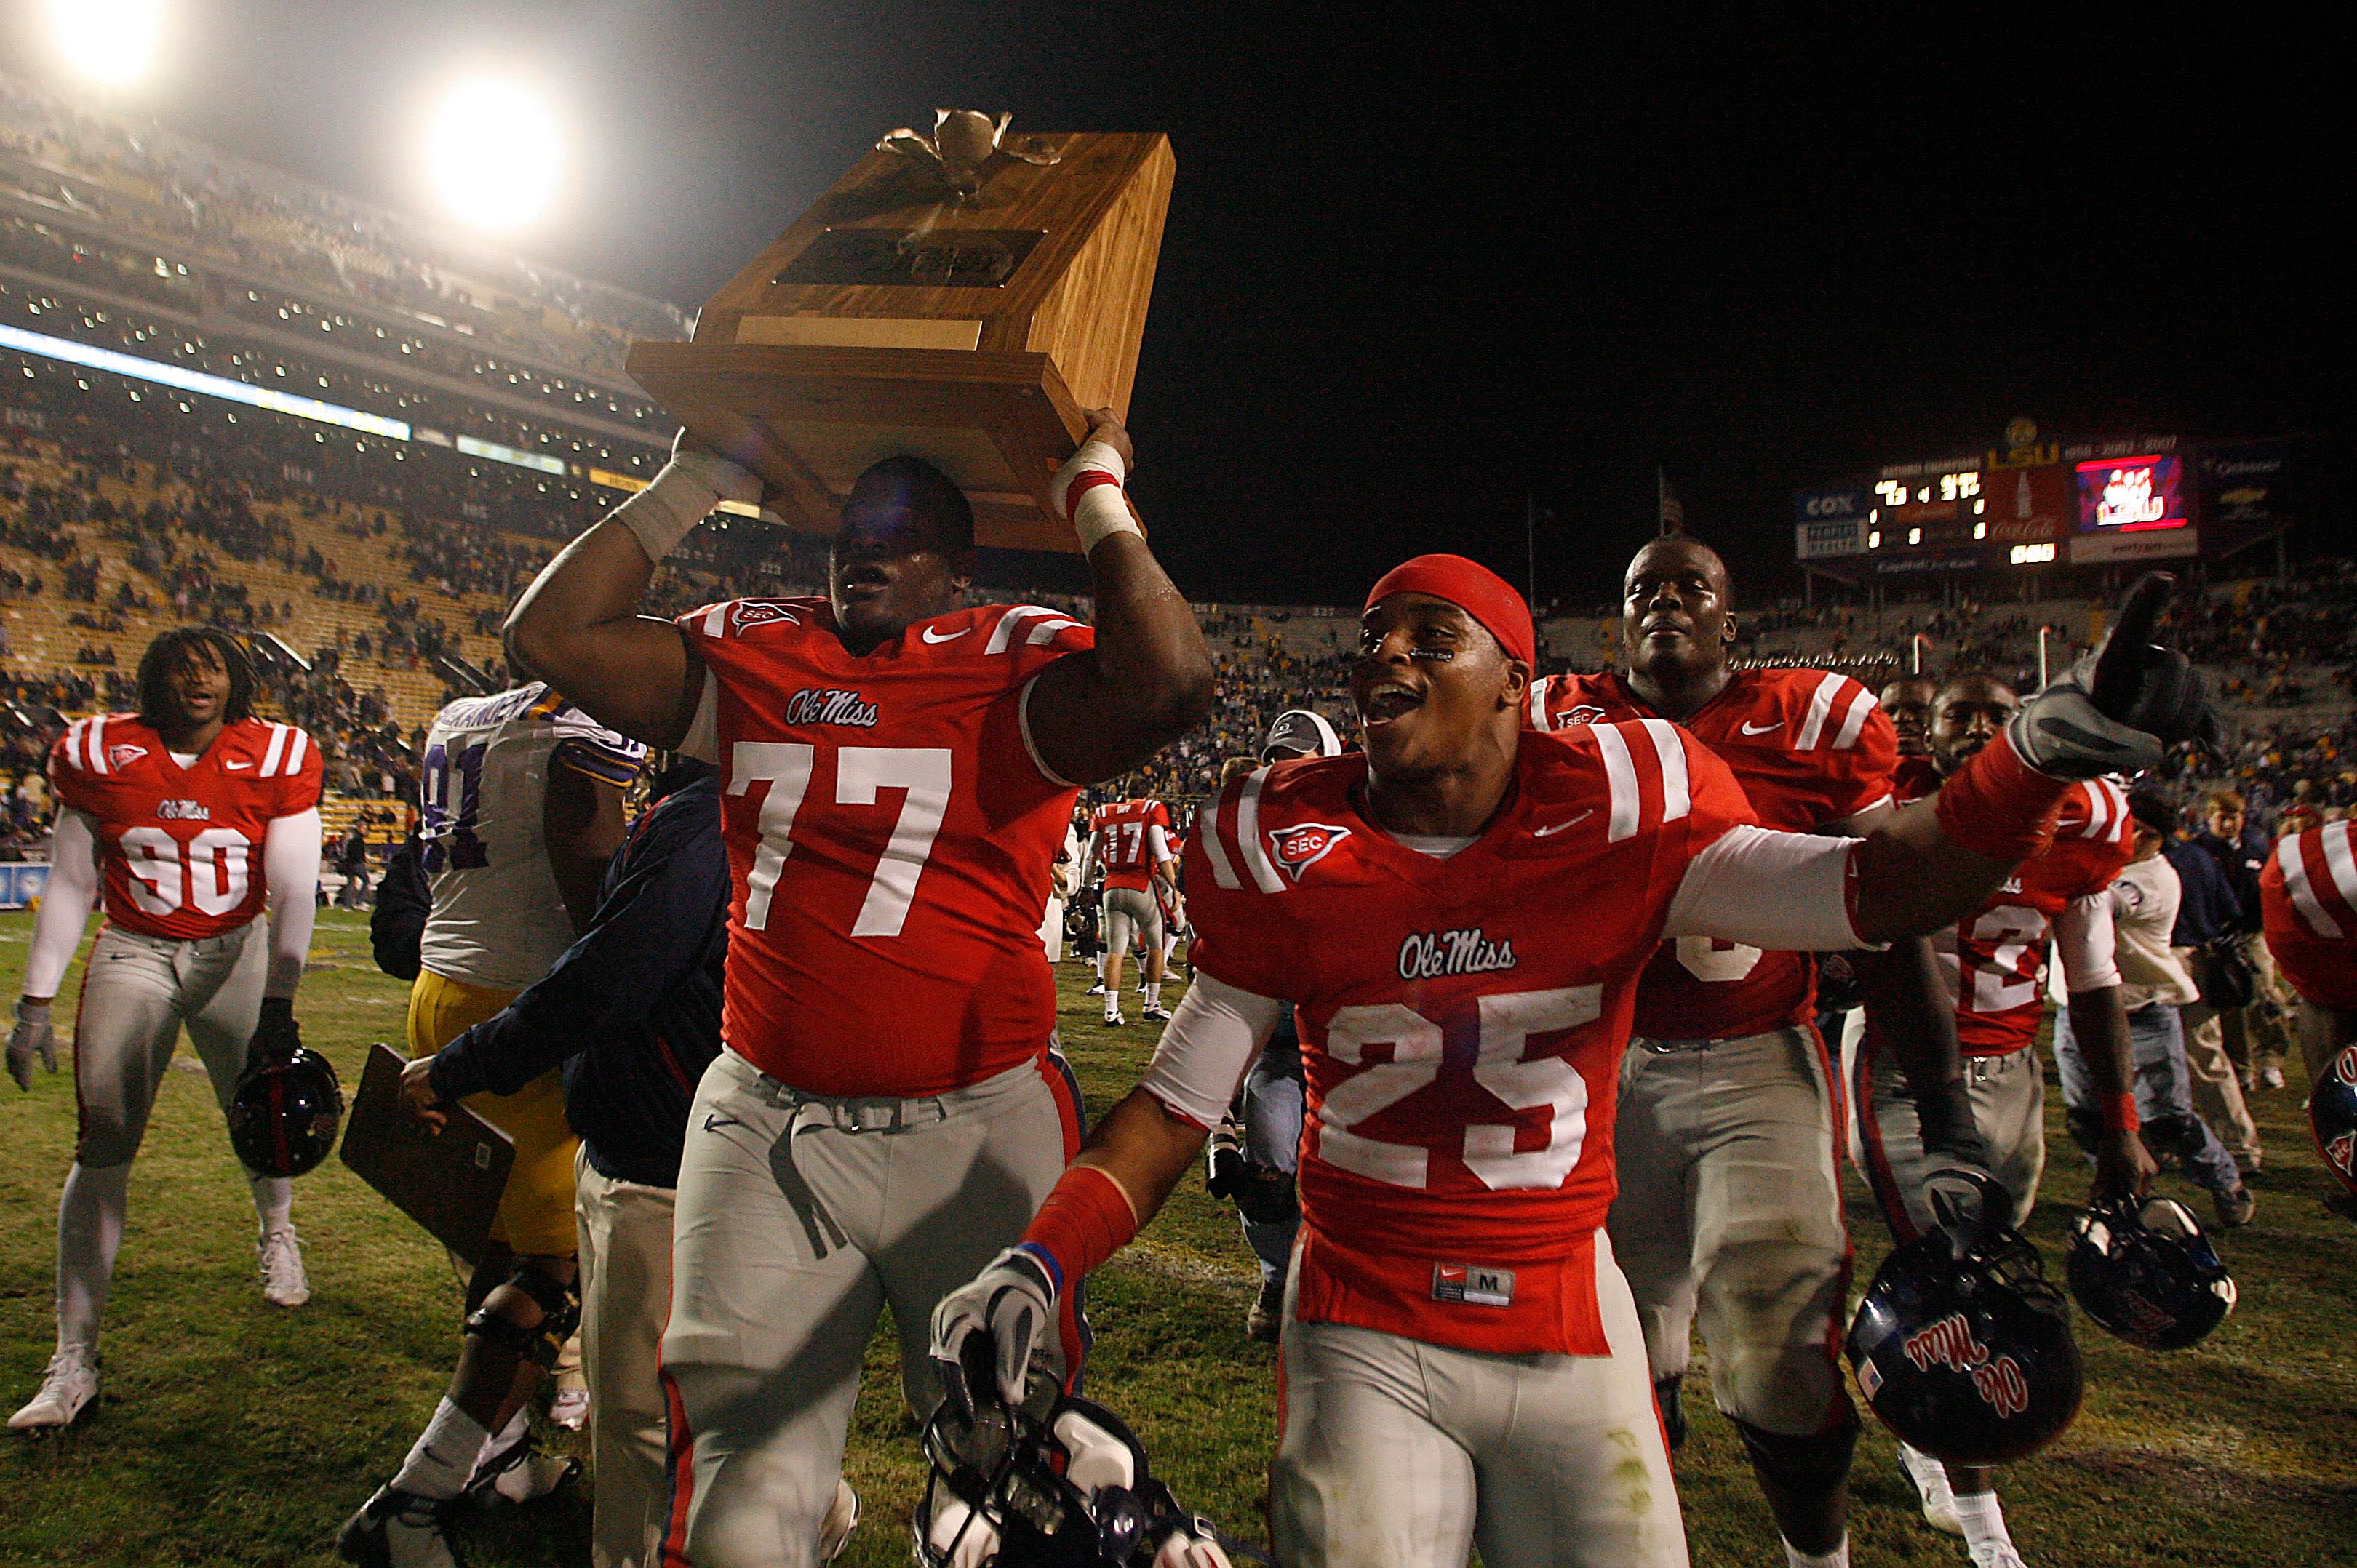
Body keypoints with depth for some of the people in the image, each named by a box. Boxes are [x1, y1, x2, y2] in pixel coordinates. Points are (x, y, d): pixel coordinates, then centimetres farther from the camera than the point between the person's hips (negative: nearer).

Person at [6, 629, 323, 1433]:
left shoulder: (278, 758, -8)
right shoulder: (100, 754, -3)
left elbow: (293, 893, -8)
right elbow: (70, 885, 4)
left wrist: (278, 1006, -13)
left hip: (234, 953, 0)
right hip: (132, 953, 1)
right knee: (103, 1146, -6)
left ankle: (277, 1232, 42)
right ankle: (74, 1361, 3)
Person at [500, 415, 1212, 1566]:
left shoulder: (1016, 661, -3)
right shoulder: (754, 653, 9)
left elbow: (1169, 685, -23)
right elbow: (549, 637, 6)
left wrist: (1097, 501, -11)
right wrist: (690, 486, 8)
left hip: (978, 1126, -3)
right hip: (765, 1122, 3)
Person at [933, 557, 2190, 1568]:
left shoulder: (1614, 816, -8)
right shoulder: (1288, 852, -7)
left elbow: (1866, 892, -16)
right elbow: (1179, 1104, -3)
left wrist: (2042, 750, -30)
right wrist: (1041, 1262, -14)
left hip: (1565, 1326, 1)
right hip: (1364, 1335, 0)